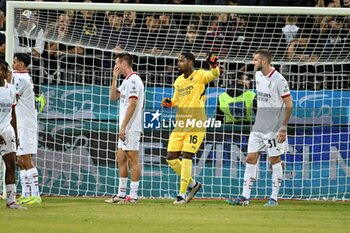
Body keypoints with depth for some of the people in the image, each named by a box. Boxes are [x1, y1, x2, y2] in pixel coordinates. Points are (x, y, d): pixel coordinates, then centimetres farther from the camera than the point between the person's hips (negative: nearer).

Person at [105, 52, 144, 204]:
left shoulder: (133, 80, -13)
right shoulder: (126, 81, 18)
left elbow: (132, 105, -20)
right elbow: (113, 97, 23)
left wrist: (123, 126, -22)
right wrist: (114, 79, 14)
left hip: (132, 128, -10)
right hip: (125, 128, 10)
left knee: (132, 159, -8)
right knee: (121, 158, 11)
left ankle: (133, 195, -8)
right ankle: (121, 194, 14)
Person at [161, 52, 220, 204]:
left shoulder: (200, 76, -5)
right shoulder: (179, 81, 14)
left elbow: (214, 75, -24)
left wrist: (214, 65, -45)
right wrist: (169, 103, 3)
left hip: (196, 124, -7)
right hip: (180, 123, 7)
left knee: (186, 156, -13)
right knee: (171, 158, 2)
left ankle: (182, 194, -6)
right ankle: (193, 184, 21)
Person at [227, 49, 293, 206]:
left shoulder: (278, 80, -15)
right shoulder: (258, 76, 8)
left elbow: (289, 105, -14)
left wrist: (283, 128, -18)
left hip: (273, 128, -7)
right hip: (258, 127, 7)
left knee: (274, 160, 1)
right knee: (250, 158, 2)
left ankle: (274, 198, 8)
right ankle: (245, 197, 3)